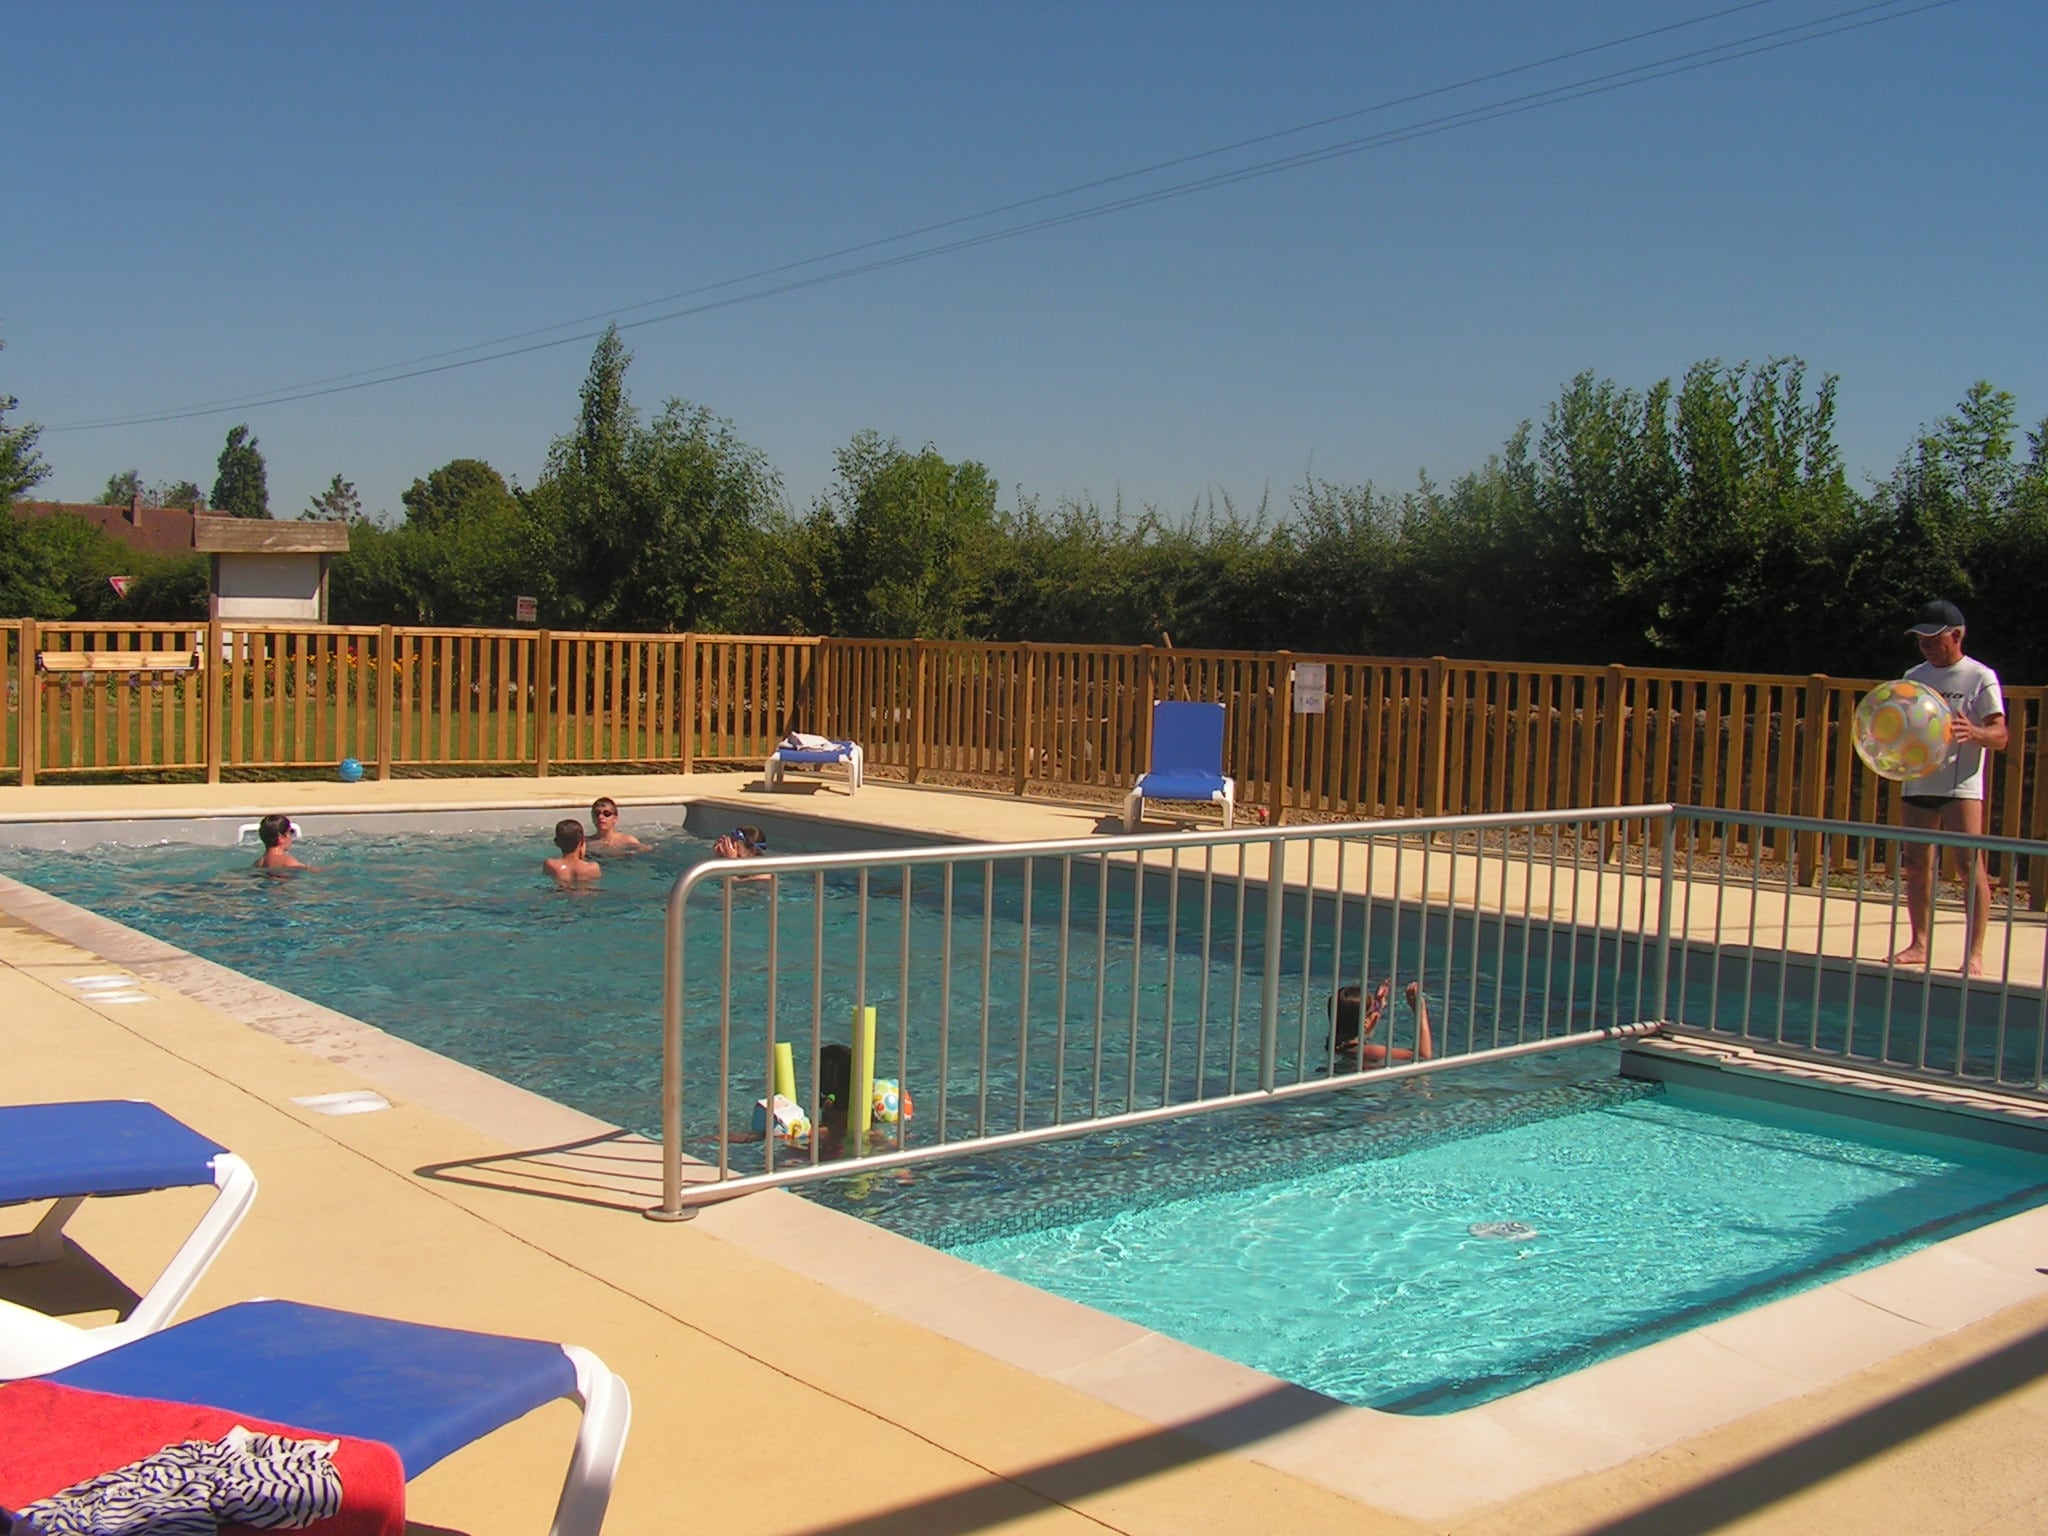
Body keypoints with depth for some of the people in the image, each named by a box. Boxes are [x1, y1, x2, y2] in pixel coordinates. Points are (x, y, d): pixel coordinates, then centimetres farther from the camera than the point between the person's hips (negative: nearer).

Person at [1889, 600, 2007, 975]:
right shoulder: (1914, 677, 14)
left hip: (1961, 784, -5)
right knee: (1916, 866, 6)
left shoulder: (1980, 677, -2)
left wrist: (1974, 733, -29)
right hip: (1918, 782, 5)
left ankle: (1974, 951, -8)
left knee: (1971, 865, -10)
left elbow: (2000, 736, -7)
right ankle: (1920, 943, 16)